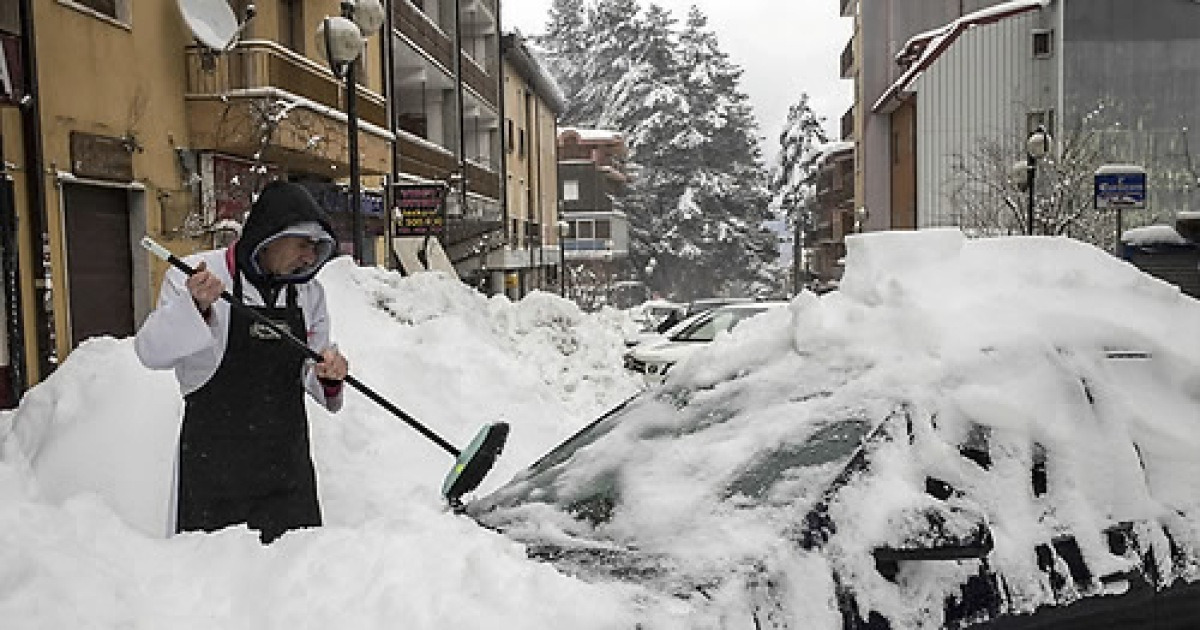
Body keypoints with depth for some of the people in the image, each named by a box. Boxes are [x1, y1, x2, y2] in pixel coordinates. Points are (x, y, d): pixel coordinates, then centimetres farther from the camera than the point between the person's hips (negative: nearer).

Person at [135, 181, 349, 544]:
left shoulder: (309, 293, 9)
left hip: (288, 464, 4)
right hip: (212, 459, -4)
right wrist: (195, 306, -27)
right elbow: (151, 353, -11)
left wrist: (329, 377, -9)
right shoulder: (194, 275, -5)